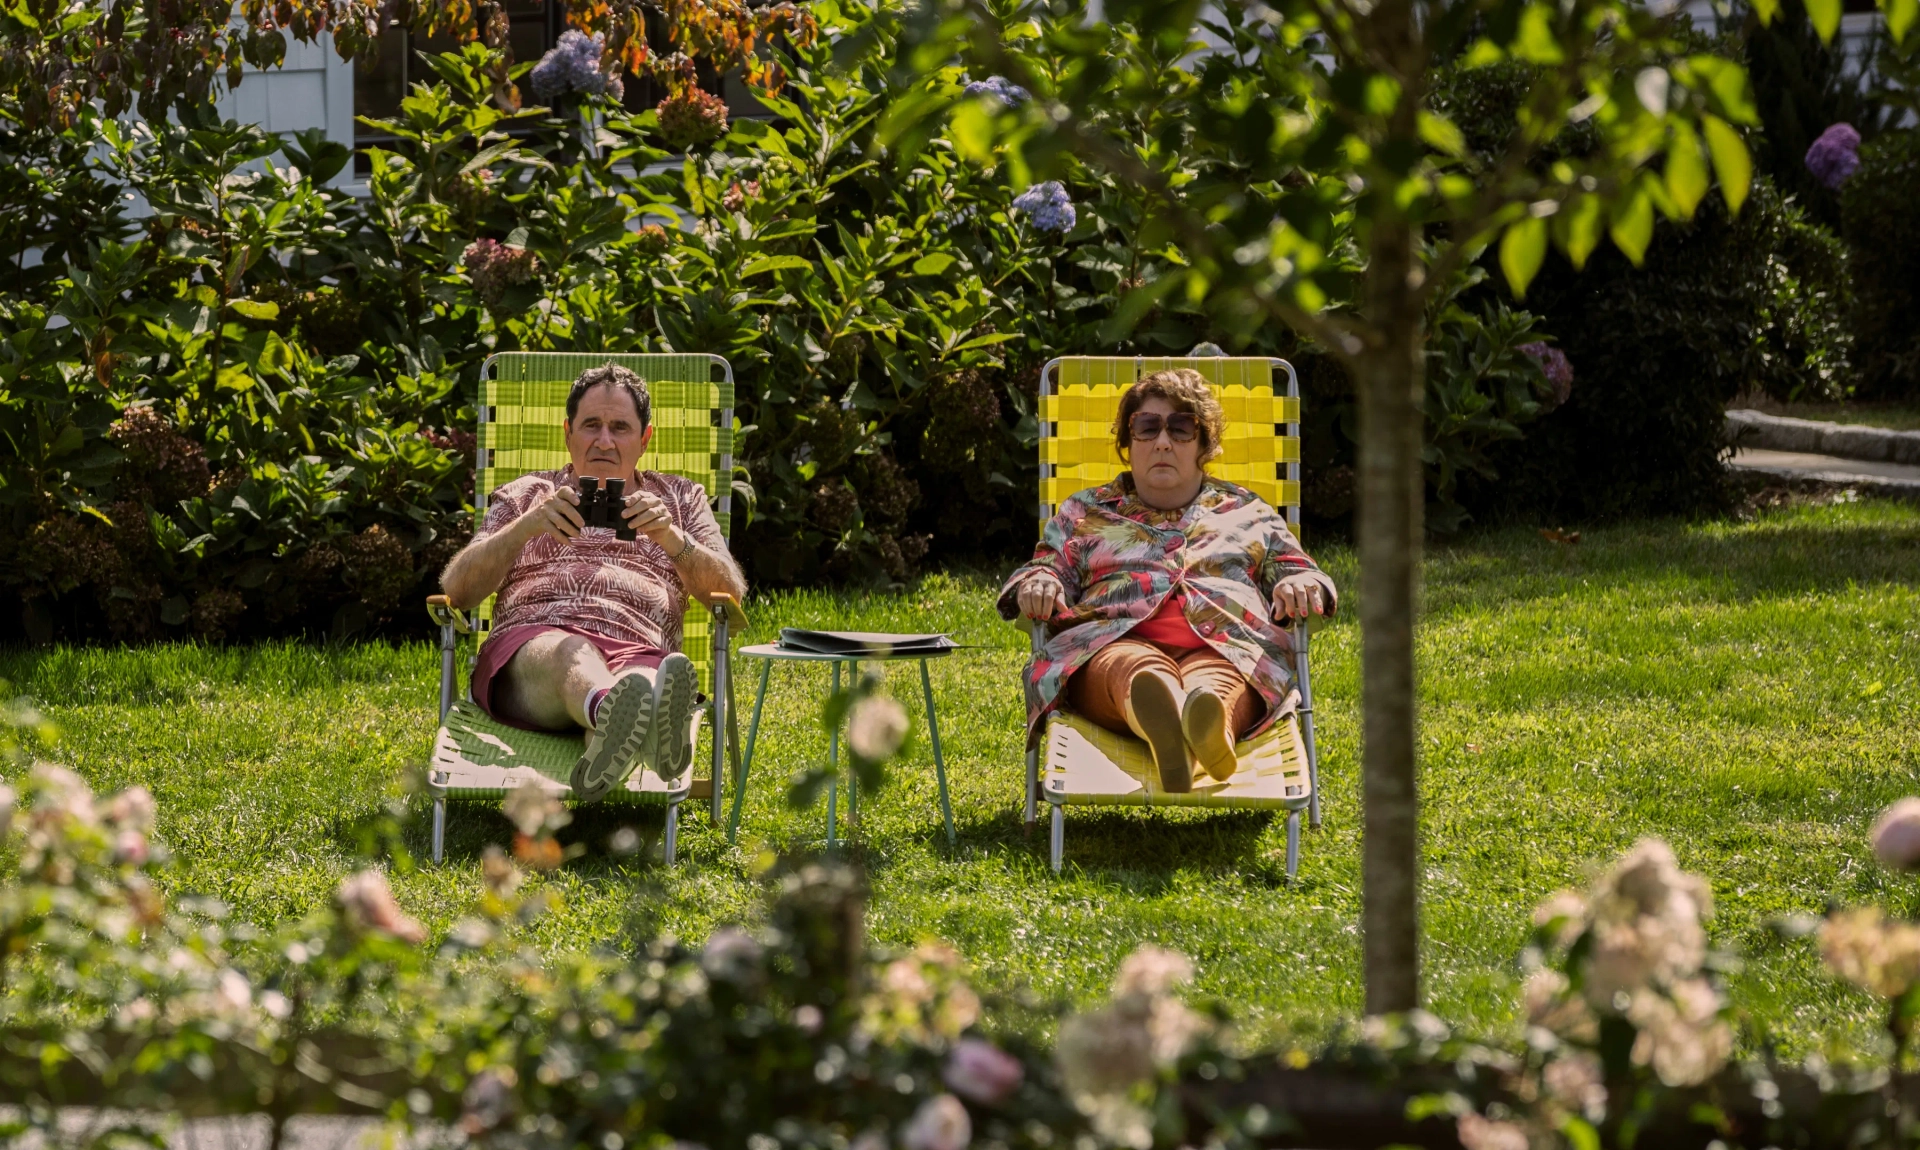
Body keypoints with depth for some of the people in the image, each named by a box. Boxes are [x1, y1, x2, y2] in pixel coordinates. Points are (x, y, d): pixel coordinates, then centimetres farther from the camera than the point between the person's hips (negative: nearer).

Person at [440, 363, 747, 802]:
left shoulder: (680, 498, 32)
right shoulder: (525, 494, 31)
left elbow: (731, 594, 13)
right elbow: (456, 590, 14)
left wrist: (670, 536, -7)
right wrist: (525, 527, -6)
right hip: (525, 647, -1)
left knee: (641, 673, -41)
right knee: (569, 652, -41)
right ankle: (611, 709, -79)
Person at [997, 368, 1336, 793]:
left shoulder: (1248, 513, 33)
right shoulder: (1084, 512, 33)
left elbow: (1296, 569, 26)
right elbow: (1048, 567, 24)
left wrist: (1301, 585, -1)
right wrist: (1037, 585, -4)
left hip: (1226, 646, 1)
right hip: (1117, 641, 0)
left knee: (1216, 679, -42)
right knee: (1134, 668, -43)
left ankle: (1208, 723, -79)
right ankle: (1156, 711, -79)